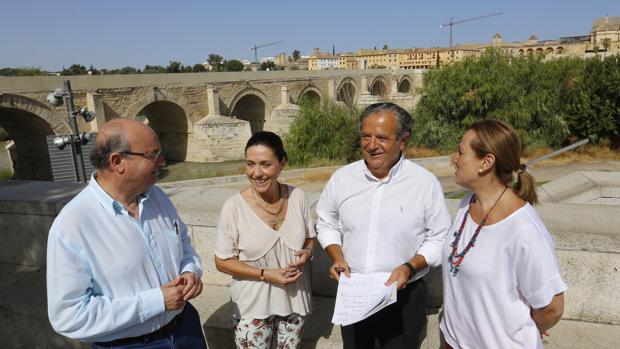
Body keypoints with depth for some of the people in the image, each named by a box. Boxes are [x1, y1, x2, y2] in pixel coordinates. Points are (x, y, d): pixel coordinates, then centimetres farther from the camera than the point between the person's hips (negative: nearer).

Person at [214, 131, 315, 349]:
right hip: (252, 305, -3)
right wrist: (265, 274, -20)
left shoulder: (297, 197, -9)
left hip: (294, 298, 3)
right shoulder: (234, 207, -17)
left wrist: (307, 253, -15)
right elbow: (222, 262, -11)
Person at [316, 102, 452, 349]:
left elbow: (439, 239, -6)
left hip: (404, 297, -2)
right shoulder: (342, 178, -5)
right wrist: (337, 257, -8)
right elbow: (326, 224, 8)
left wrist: (410, 267, -19)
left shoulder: (426, 183, -12)